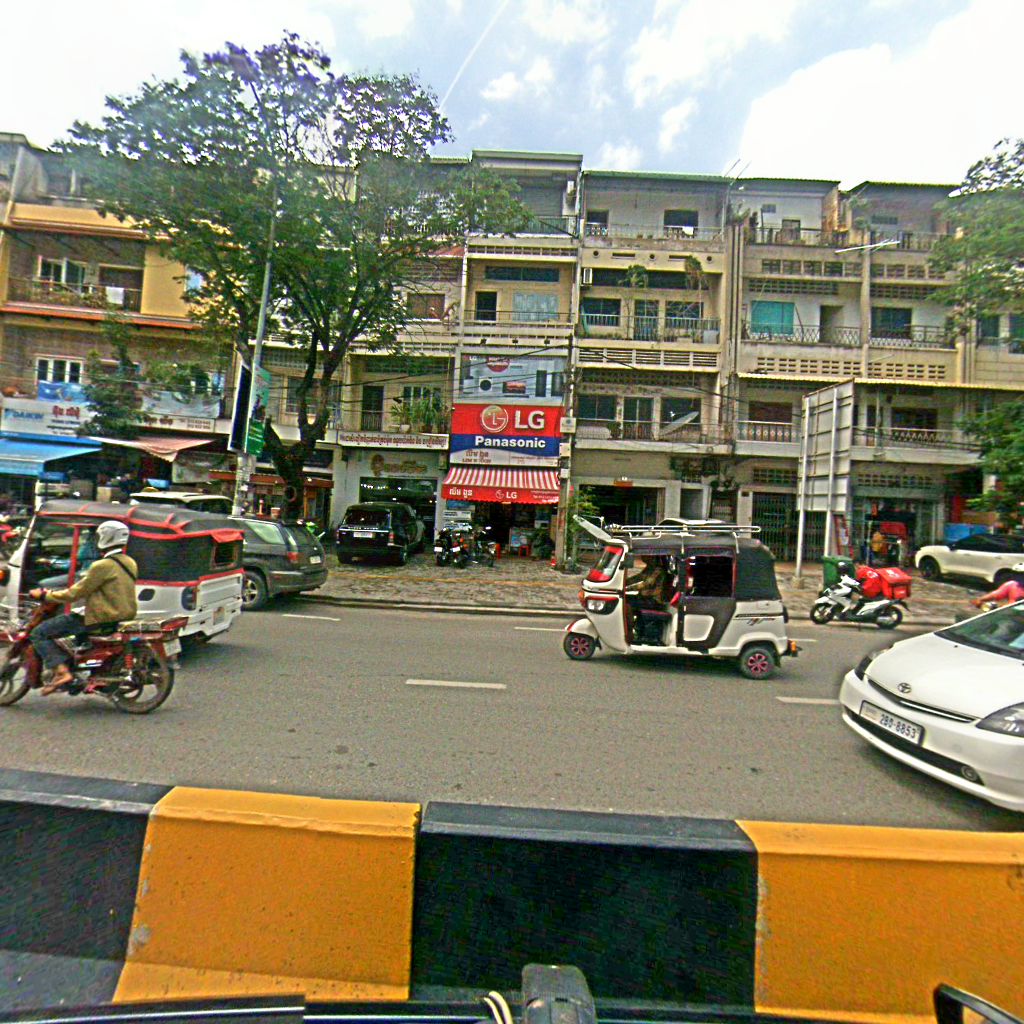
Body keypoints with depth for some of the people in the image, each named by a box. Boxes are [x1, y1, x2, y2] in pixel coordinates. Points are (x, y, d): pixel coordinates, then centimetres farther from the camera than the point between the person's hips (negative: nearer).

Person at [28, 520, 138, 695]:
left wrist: (44, 595, 0)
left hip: (102, 619, -9)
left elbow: (75, 594, -13)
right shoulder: (130, 563, 8)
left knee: (39, 633, 0)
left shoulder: (102, 566, -17)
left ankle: (61, 671, -12)